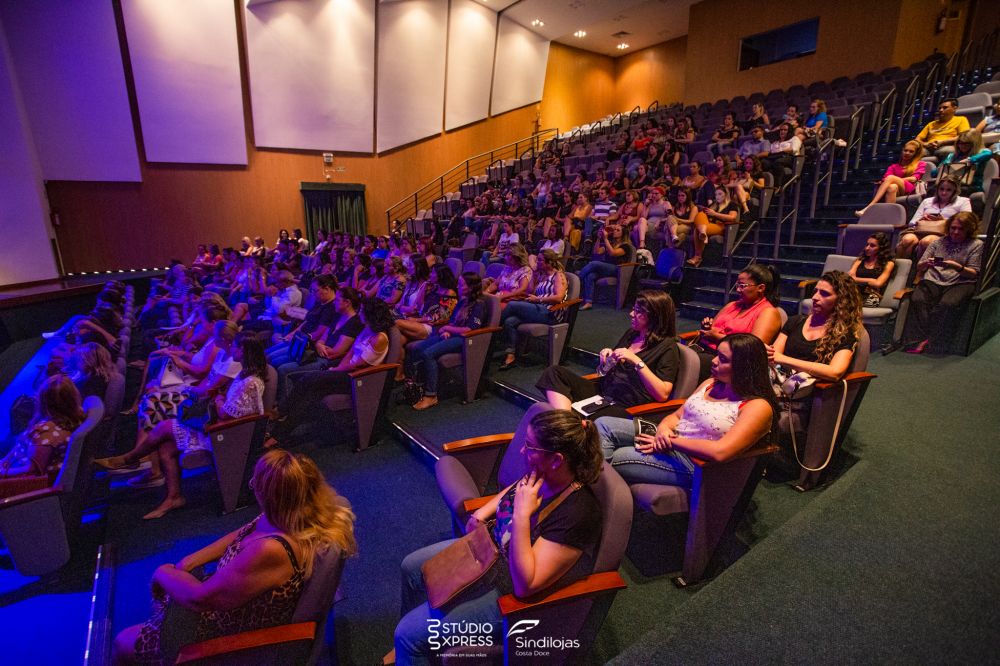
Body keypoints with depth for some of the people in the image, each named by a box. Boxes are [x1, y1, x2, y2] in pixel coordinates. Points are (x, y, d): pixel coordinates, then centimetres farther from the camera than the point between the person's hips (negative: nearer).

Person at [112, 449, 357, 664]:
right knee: (167, 581, 25)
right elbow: (243, 535, 1)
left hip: (239, 631, -7)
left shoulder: (272, 551, -42)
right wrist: (191, 560, -5)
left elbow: (200, 598, -26)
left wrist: (164, 574, -9)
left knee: (124, 642, 12)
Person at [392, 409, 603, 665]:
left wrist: (522, 515, -36)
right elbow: (511, 490, 13)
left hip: (509, 593, -8)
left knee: (410, 634, -6)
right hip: (489, 548, 8)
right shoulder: (542, 475, -13)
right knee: (411, 568, 19)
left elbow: (525, 584, -32)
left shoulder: (578, 514, -34)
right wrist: (481, 513, 0)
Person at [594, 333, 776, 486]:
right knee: (602, 424, -13)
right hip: (669, 440, 8)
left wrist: (671, 441, -18)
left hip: (692, 461, -7)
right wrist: (663, 429, -11)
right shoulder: (710, 384, 11)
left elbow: (720, 451, -26)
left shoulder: (758, 407, -13)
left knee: (610, 458, -20)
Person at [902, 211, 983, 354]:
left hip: (960, 282, -1)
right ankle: (917, 339, -35)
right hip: (934, 279, 2)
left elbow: (973, 273, 4)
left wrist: (957, 267, -16)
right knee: (917, 300, -33)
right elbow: (919, 268, 15)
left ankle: (928, 339, -27)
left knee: (947, 304, -35)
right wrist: (925, 263, -10)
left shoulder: (976, 245, 13)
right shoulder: (939, 242, 20)